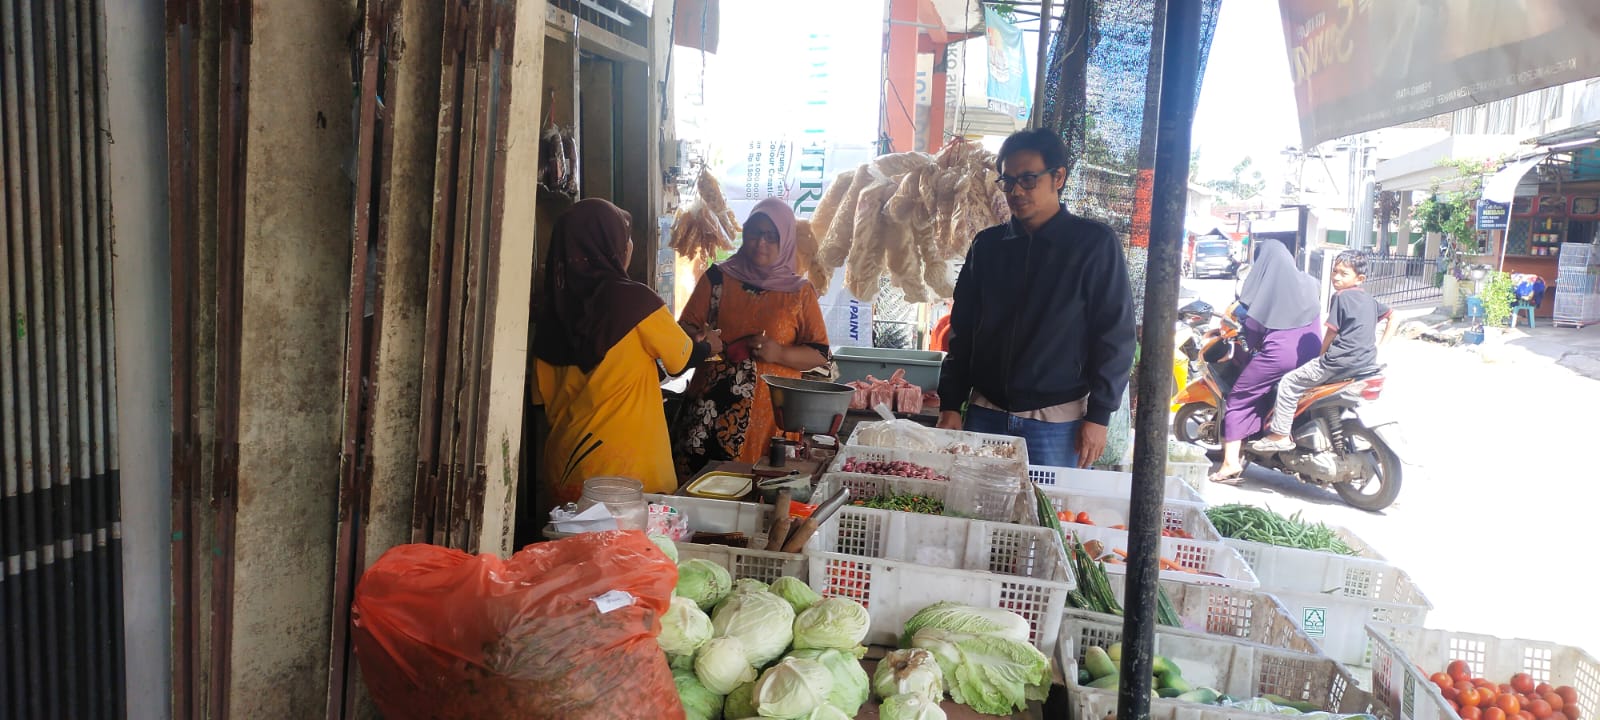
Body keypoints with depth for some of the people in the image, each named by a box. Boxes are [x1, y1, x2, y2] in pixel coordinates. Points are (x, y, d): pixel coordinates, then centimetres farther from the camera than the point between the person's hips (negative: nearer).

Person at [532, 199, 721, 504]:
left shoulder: (552, 305, 1)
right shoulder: (634, 299, -13)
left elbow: (543, 393, 10)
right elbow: (683, 358, 2)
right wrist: (708, 345, 23)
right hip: (625, 466, -6)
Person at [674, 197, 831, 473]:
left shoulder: (800, 291, 5)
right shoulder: (718, 277, 8)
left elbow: (820, 354, 3)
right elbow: (685, 328, 8)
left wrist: (778, 353, -14)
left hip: (770, 414, -1)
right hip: (712, 406, 1)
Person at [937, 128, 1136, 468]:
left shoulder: (1094, 244, -3)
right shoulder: (987, 245, 9)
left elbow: (1115, 334, -4)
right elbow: (962, 329, 12)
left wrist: (1098, 415, -8)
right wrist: (951, 405, 6)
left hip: (1057, 423, -4)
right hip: (985, 413, 4)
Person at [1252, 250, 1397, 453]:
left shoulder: (1340, 296, -8)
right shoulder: (1369, 300, 17)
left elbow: (1332, 332, -7)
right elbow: (1393, 316, 24)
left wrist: (1321, 357, 7)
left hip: (1341, 360, -9)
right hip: (1368, 359, 9)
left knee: (1289, 383, -3)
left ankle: (1280, 435, -7)